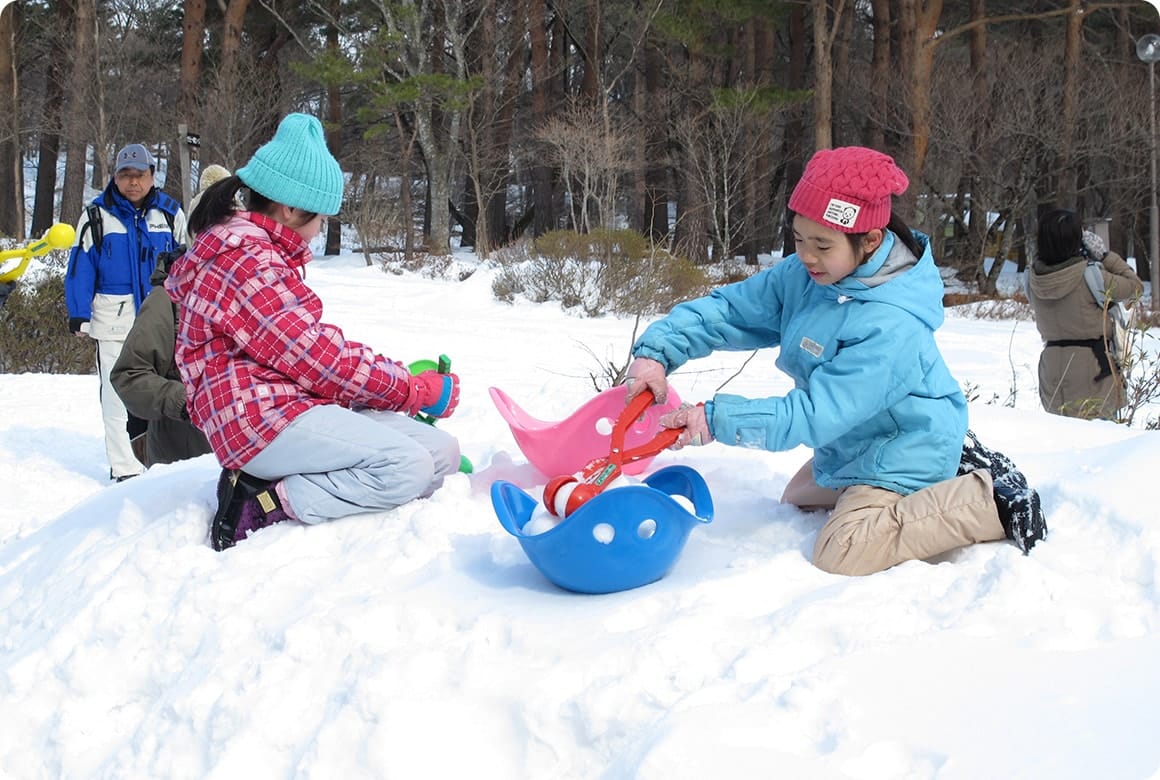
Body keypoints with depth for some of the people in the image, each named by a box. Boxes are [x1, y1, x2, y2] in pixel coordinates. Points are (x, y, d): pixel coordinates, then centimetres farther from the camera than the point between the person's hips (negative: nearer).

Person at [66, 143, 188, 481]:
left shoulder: (170, 213, 6)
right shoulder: (97, 215, 0)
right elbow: (80, 265, 1)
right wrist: (79, 314, -4)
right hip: (113, 317, -2)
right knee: (118, 392, -2)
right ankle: (125, 468, 2)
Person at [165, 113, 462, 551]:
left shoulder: (255, 251, 20)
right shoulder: (246, 262, -14)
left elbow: (315, 343, 20)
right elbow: (318, 357, -15)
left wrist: (396, 376, 10)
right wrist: (415, 390, -6)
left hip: (294, 404, 11)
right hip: (261, 417, -11)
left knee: (442, 452, -1)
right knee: (408, 467, -26)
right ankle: (265, 503, -17)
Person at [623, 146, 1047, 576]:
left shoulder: (890, 328, -36)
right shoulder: (802, 275, -13)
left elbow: (815, 415, -36)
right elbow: (727, 308, -8)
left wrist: (717, 419, -39)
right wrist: (658, 350, -25)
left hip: (901, 454, -9)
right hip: (852, 441, 9)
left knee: (843, 555, -25)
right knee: (797, 500, 31)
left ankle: (990, 502, -12)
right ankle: (950, 465, 24)